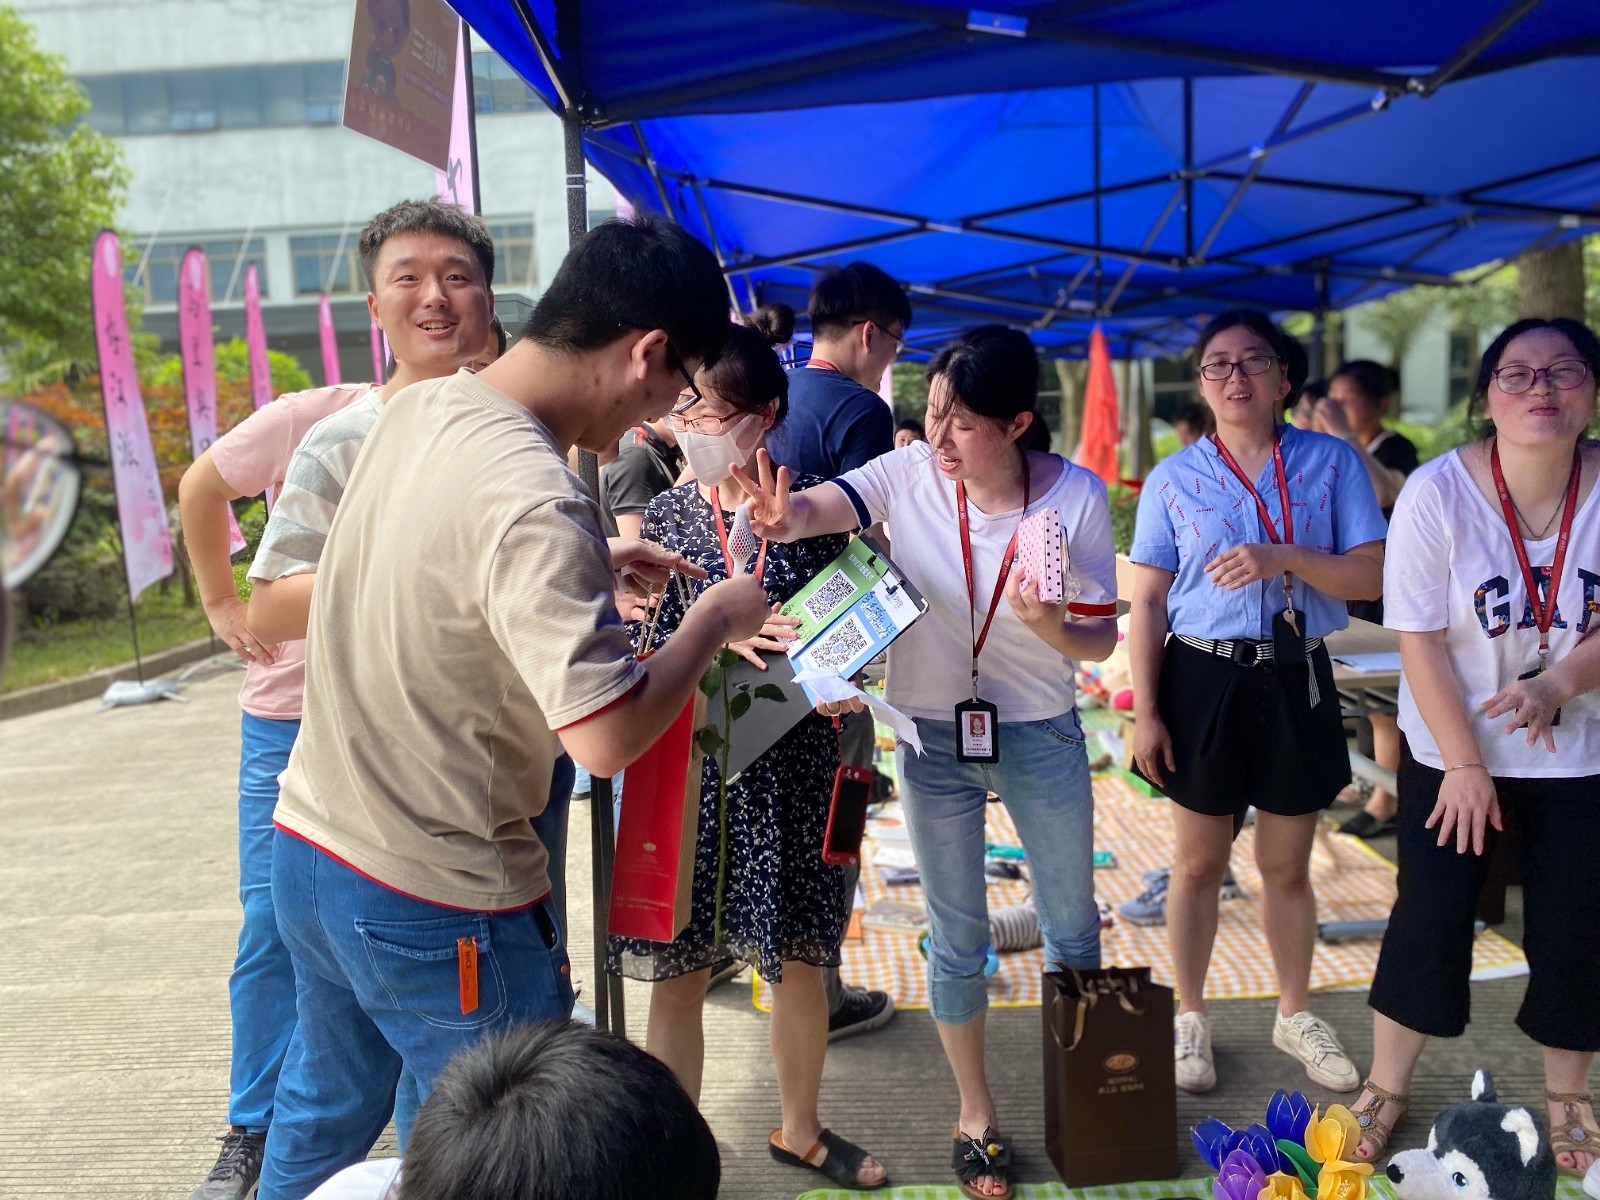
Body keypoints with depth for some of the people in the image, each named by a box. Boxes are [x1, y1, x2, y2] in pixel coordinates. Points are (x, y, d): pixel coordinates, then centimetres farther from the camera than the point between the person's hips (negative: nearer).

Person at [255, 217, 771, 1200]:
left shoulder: (417, 410, -1)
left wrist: (593, 567, 11)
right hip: (434, 907, -8)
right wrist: (714, 620, -13)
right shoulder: (539, 504, -28)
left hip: (311, 844, 8)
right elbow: (609, 737, -29)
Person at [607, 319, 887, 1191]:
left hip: (792, 768, 0)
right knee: (678, 971, 8)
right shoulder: (659, 514, 1)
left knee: (799, 959, 15)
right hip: (683, 766, 0)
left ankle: (800, 1130, 40)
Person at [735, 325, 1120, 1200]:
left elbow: (1099, 643, -9)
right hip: (932, 736, 0)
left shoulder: (1075, 497, -15)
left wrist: (1048, 624, -31)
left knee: (1072, 926, 19)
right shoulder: (910, 474, -14)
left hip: (1040, 736, 1)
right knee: (957, 940, 13)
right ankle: (975, 1114, 36)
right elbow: (826, 506, -32)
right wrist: (785, 517, -55)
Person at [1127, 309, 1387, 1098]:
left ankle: (1295, 1016, 35)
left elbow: (1371, 575, -5)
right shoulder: (1173, 479, 1)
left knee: (1287, 864, 13)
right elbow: (1148, 602, 0)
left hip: (1295, 680, 1)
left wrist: (1283, 557, -22)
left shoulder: (1332, 462, 1)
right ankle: (1190, 1019, 28)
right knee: (1199, 863, 9)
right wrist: (1145, 712, -5)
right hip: (1202, 678, 0)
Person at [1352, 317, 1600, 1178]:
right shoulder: (1438, 492, -17)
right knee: (1430, 919, 6)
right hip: (1451, 751, -2)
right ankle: (1386, 1089, 25)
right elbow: (1420, 640, -15)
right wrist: (1464, 764, -14)